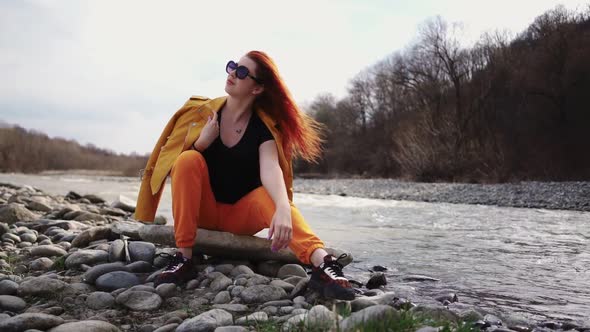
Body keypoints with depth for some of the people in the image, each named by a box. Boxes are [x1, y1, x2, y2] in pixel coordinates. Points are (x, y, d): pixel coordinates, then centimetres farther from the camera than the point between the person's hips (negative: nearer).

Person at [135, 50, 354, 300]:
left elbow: (270, 169, -29)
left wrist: (283, 208, -49)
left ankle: (322, 263, -50)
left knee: (267, 195, -32)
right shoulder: (201, 112, -4)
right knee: (189, 159, -26)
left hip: (242, 215, -1)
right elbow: (172, 161, -3)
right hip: (202, 211, 1)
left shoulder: (264, 127, -9)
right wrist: (201, 143, -23)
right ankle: (184, 258, -25)